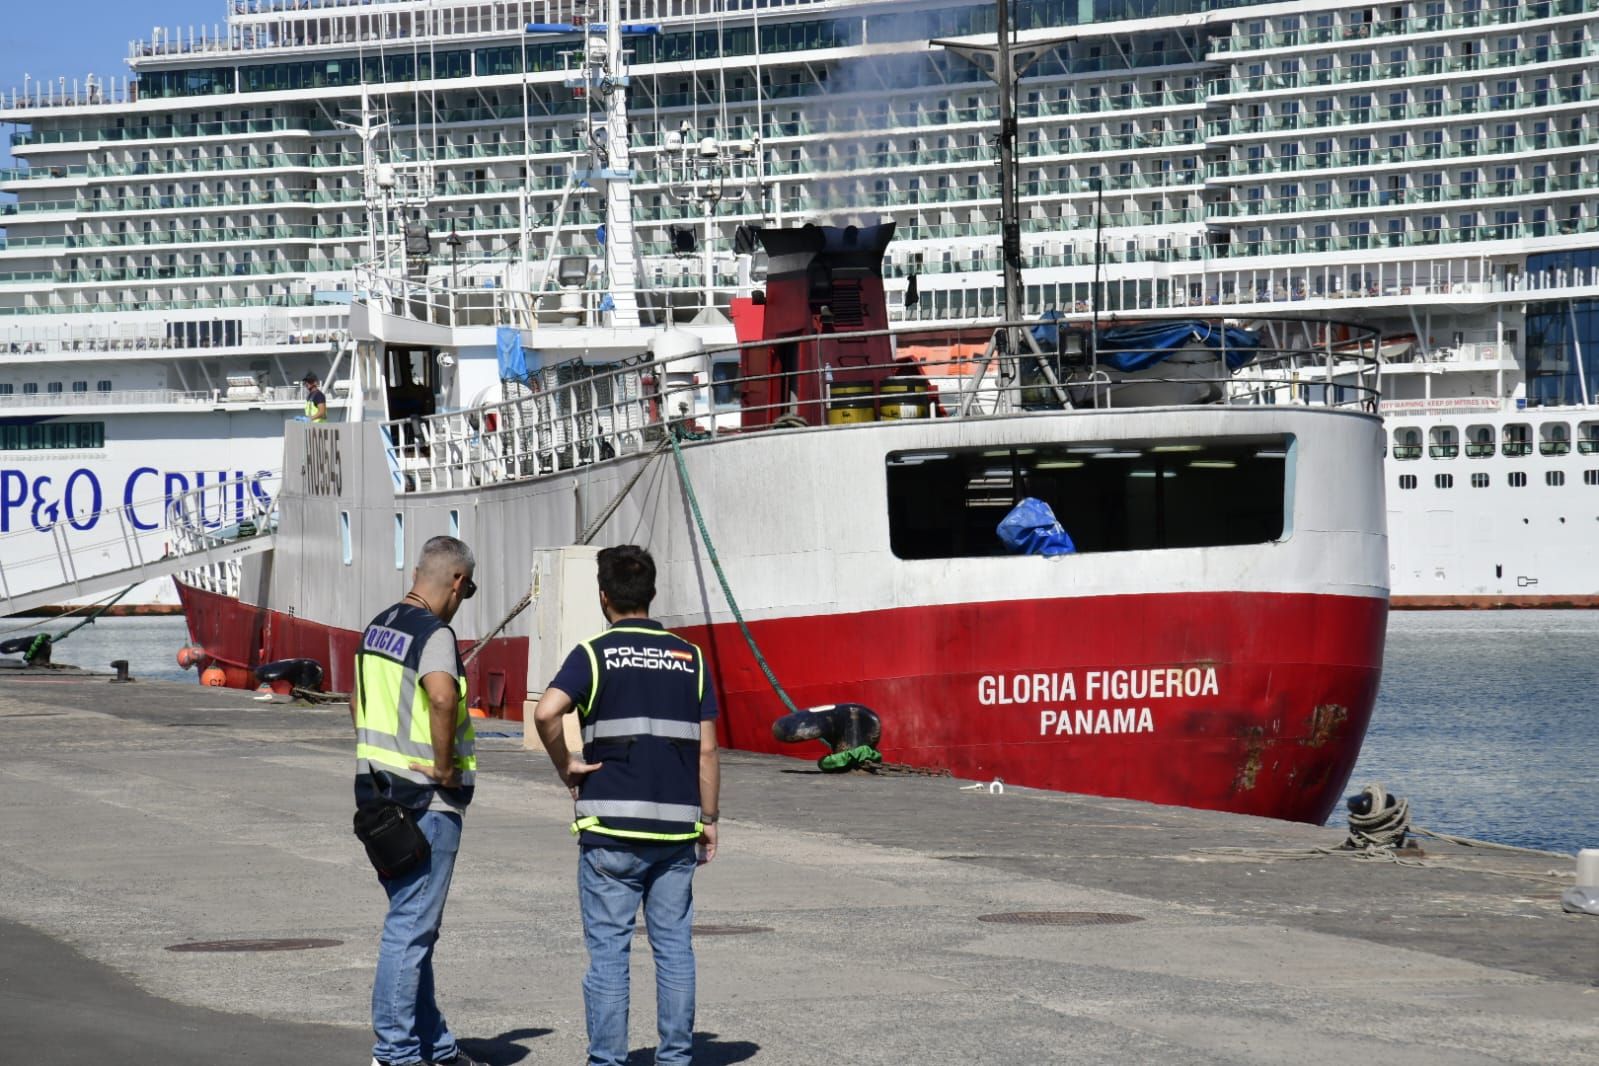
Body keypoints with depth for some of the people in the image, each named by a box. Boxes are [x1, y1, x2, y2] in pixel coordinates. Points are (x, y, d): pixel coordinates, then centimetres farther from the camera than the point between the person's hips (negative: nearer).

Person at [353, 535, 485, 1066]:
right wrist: (445, 764, -22)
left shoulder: (379, 626, 13)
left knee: (413, 924, 16)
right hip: (426, 801, -9)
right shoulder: (435, 633, -15)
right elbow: (442, 694, -35)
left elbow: (358, 702, 25)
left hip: (380, 789, 9)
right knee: (411, 928, -4)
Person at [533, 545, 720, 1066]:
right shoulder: (688, 657, 7)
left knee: (608, 950, 1)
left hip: (611, 827, -3)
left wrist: (566, 766, -5)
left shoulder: (595, 654, -3)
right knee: (674, 947, 9)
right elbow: (707, 749, 5)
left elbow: (546, 711, -20)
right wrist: (708, 818, 12)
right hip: (676, 829, 3)